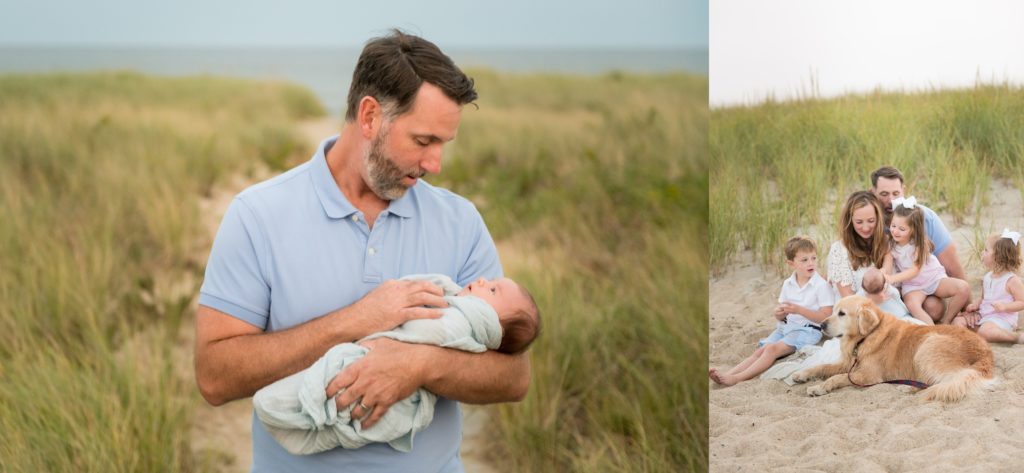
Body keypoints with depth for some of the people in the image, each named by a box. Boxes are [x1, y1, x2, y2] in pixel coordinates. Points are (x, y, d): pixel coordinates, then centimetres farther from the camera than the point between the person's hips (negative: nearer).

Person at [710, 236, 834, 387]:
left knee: (772, 349, -25)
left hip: (807, 329, -6)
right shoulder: (788, 284, 10)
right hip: (785, 327, 6)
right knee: (760, 350, -12)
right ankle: (727, 374, -27)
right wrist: (779, 313, -10)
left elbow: (826, 317, -15)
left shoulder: (822, 285, -9)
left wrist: (799, 310, -22)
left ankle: (737, 378, -35)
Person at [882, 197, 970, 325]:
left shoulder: (920, 243, -15)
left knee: (963, 288, -24)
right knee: (911, 304, -37)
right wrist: (883, 279, -43)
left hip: (935, 278, 0)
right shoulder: (890, 243, -9)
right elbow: (887, 269, -18)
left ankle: (945, 321, -6)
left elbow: (915, 270, -25)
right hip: (912, 285, 0)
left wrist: (893, 278, -41)